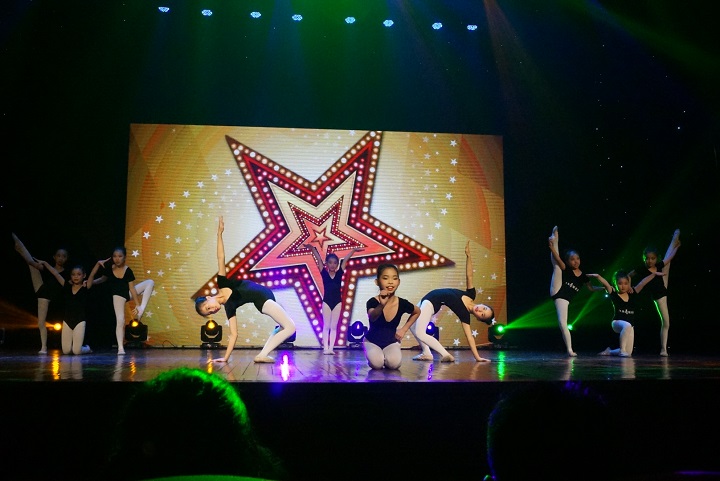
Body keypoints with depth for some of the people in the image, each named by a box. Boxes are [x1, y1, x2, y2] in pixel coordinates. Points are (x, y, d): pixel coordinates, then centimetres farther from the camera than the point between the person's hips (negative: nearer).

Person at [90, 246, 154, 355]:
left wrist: (137, 305, -15)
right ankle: (120, 348, -5)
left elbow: (132, 288, -12)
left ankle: (141, 309, -24)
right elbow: (103, 279, 8)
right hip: (118, 295, -1)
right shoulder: (109, 268, -10)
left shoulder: (128, 271, -13)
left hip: (128, 292, 1)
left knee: (150, 282, -17)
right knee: (120, 320, -12)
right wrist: (90, 282, -10)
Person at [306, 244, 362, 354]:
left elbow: (345, 260, -3)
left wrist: (354, 250, -8)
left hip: (337, 302, 1)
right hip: (326, 302, -1)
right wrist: (312, 249, -16)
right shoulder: (324, 273, -2)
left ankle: (331, 348, 6)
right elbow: (319, 259, -8)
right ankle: (325, 348, 3)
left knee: (334, 326, 5)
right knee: (326, 326, 3)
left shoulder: (339, 273, 0)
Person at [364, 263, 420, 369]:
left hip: (391, 341, 2)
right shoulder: (373, 302, -24)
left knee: (394, 363, -27)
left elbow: (417, 312, 9)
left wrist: (404, 329, -1)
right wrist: (381, 305, -66)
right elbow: (372, 317, -46)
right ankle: (372, 354, 6)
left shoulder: (402, 303, -14)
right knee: (377, 364, -29)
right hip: (372, 341, -2)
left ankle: (386, 357, 8)